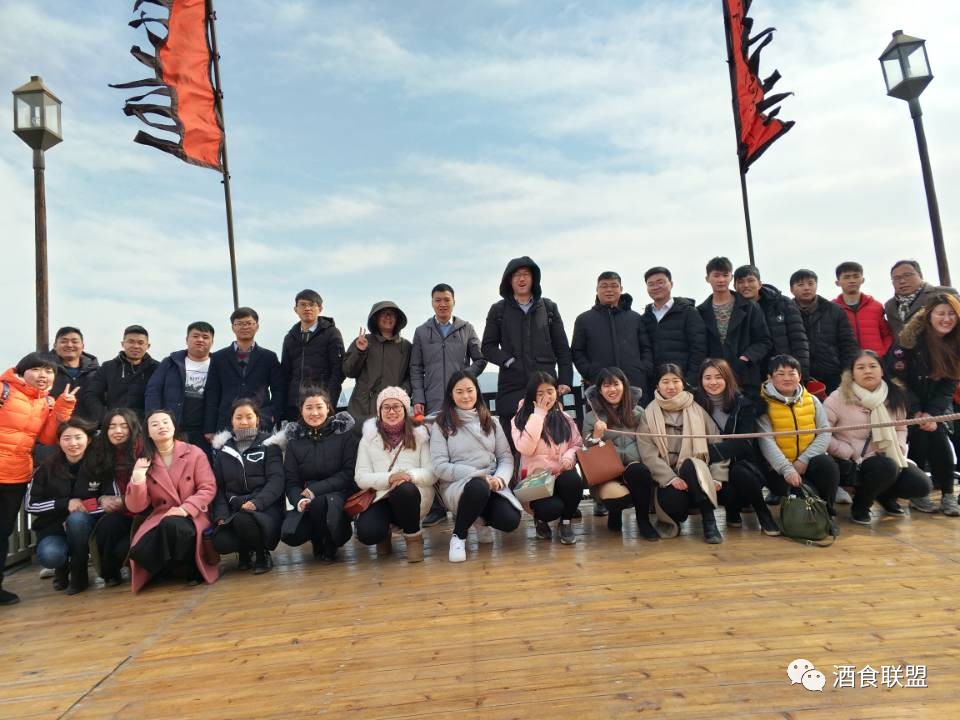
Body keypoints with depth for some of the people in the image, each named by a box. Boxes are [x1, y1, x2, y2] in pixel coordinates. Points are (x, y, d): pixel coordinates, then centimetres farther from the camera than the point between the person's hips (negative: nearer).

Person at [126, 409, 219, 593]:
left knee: (171, 525, -37)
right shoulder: (144, 461, 4)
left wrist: (185, 509, -20)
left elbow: (208, 488, -6)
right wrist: (138, 478, -17)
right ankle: (172, 566, 5)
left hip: (192, 517, -2)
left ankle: (193, 565, -9)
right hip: (159, 519, 2)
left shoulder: (194, 453, 0)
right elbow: (135, 507, -1)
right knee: (139, 551, -28)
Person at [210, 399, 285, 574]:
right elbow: (218, 486, 11)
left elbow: (276, 480, -7)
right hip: (234, 509, 3)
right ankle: (245, 550, 9)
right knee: (221, 543, -27)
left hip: (265, 508, -3)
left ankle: (262, 553, -5)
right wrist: (222, 515, -5)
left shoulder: (269, 444, 5)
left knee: (243, 519, -36)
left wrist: (256, 503, -24)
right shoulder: (222, 448, 15)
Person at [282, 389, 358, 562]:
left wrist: (315, 489, -17)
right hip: (307, 500, 3)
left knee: (319, 503, -37)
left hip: (339, 494, -3)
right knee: (289, 535, -25)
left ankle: (330, 543, -5)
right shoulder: (295, 442, 8)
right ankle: (320, 536, 10)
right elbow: (291, 482, 4)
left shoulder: (344, 434, 0)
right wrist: (299, 500, -20)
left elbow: (349, 473, -7)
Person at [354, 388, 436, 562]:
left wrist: (411, 475, -23)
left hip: (411, 495, -1)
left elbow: (432, 473, -2)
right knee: (367, 533, -29)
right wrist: (389, 478, -20)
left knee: (403, 489, -37)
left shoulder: (419, 435, 6)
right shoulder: (369, 437, 7)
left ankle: (413, 537, -7)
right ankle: (384, 535, 12)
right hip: (379, 497, 1)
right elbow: (361, 478, -2)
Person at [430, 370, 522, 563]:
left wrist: (499, 478, -14)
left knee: (510, 521, -25)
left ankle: (484, 518, 14)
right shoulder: (441, 425, 2)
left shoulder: (490, 422, 14)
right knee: (478, 487, -39)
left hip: (492, 484, 3)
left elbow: (506, 457, 9)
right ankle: (458, 535, -10)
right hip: (457, 485, -3)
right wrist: (478, 475, -16)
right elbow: (440, 467, -7)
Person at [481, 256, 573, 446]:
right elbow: (487, 347, 9)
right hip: (512, 387, -1)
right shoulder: (498, 310, 10)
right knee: (513, 445, -2)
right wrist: (509, 361, -7)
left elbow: (562, 348, 12)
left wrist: (565, 380, 3)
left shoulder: (549, 307, 13)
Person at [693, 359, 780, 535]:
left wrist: (711, 452, -28)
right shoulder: (696, 404, -2)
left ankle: (763, 514, -8)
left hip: (741, 463, 0)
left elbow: (744, 442, -13)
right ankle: (732, 512, 3)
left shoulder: (743, 404, -2)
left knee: (740, 472, -34)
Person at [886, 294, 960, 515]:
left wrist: (932, 413, -16)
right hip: (908, 403, -4)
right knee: (921, 435, -21)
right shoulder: (911, 339, -17)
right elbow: (897, 378, -16)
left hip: (937, 404, 4)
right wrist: (916, 412, -17)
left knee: (938, 435, -17)